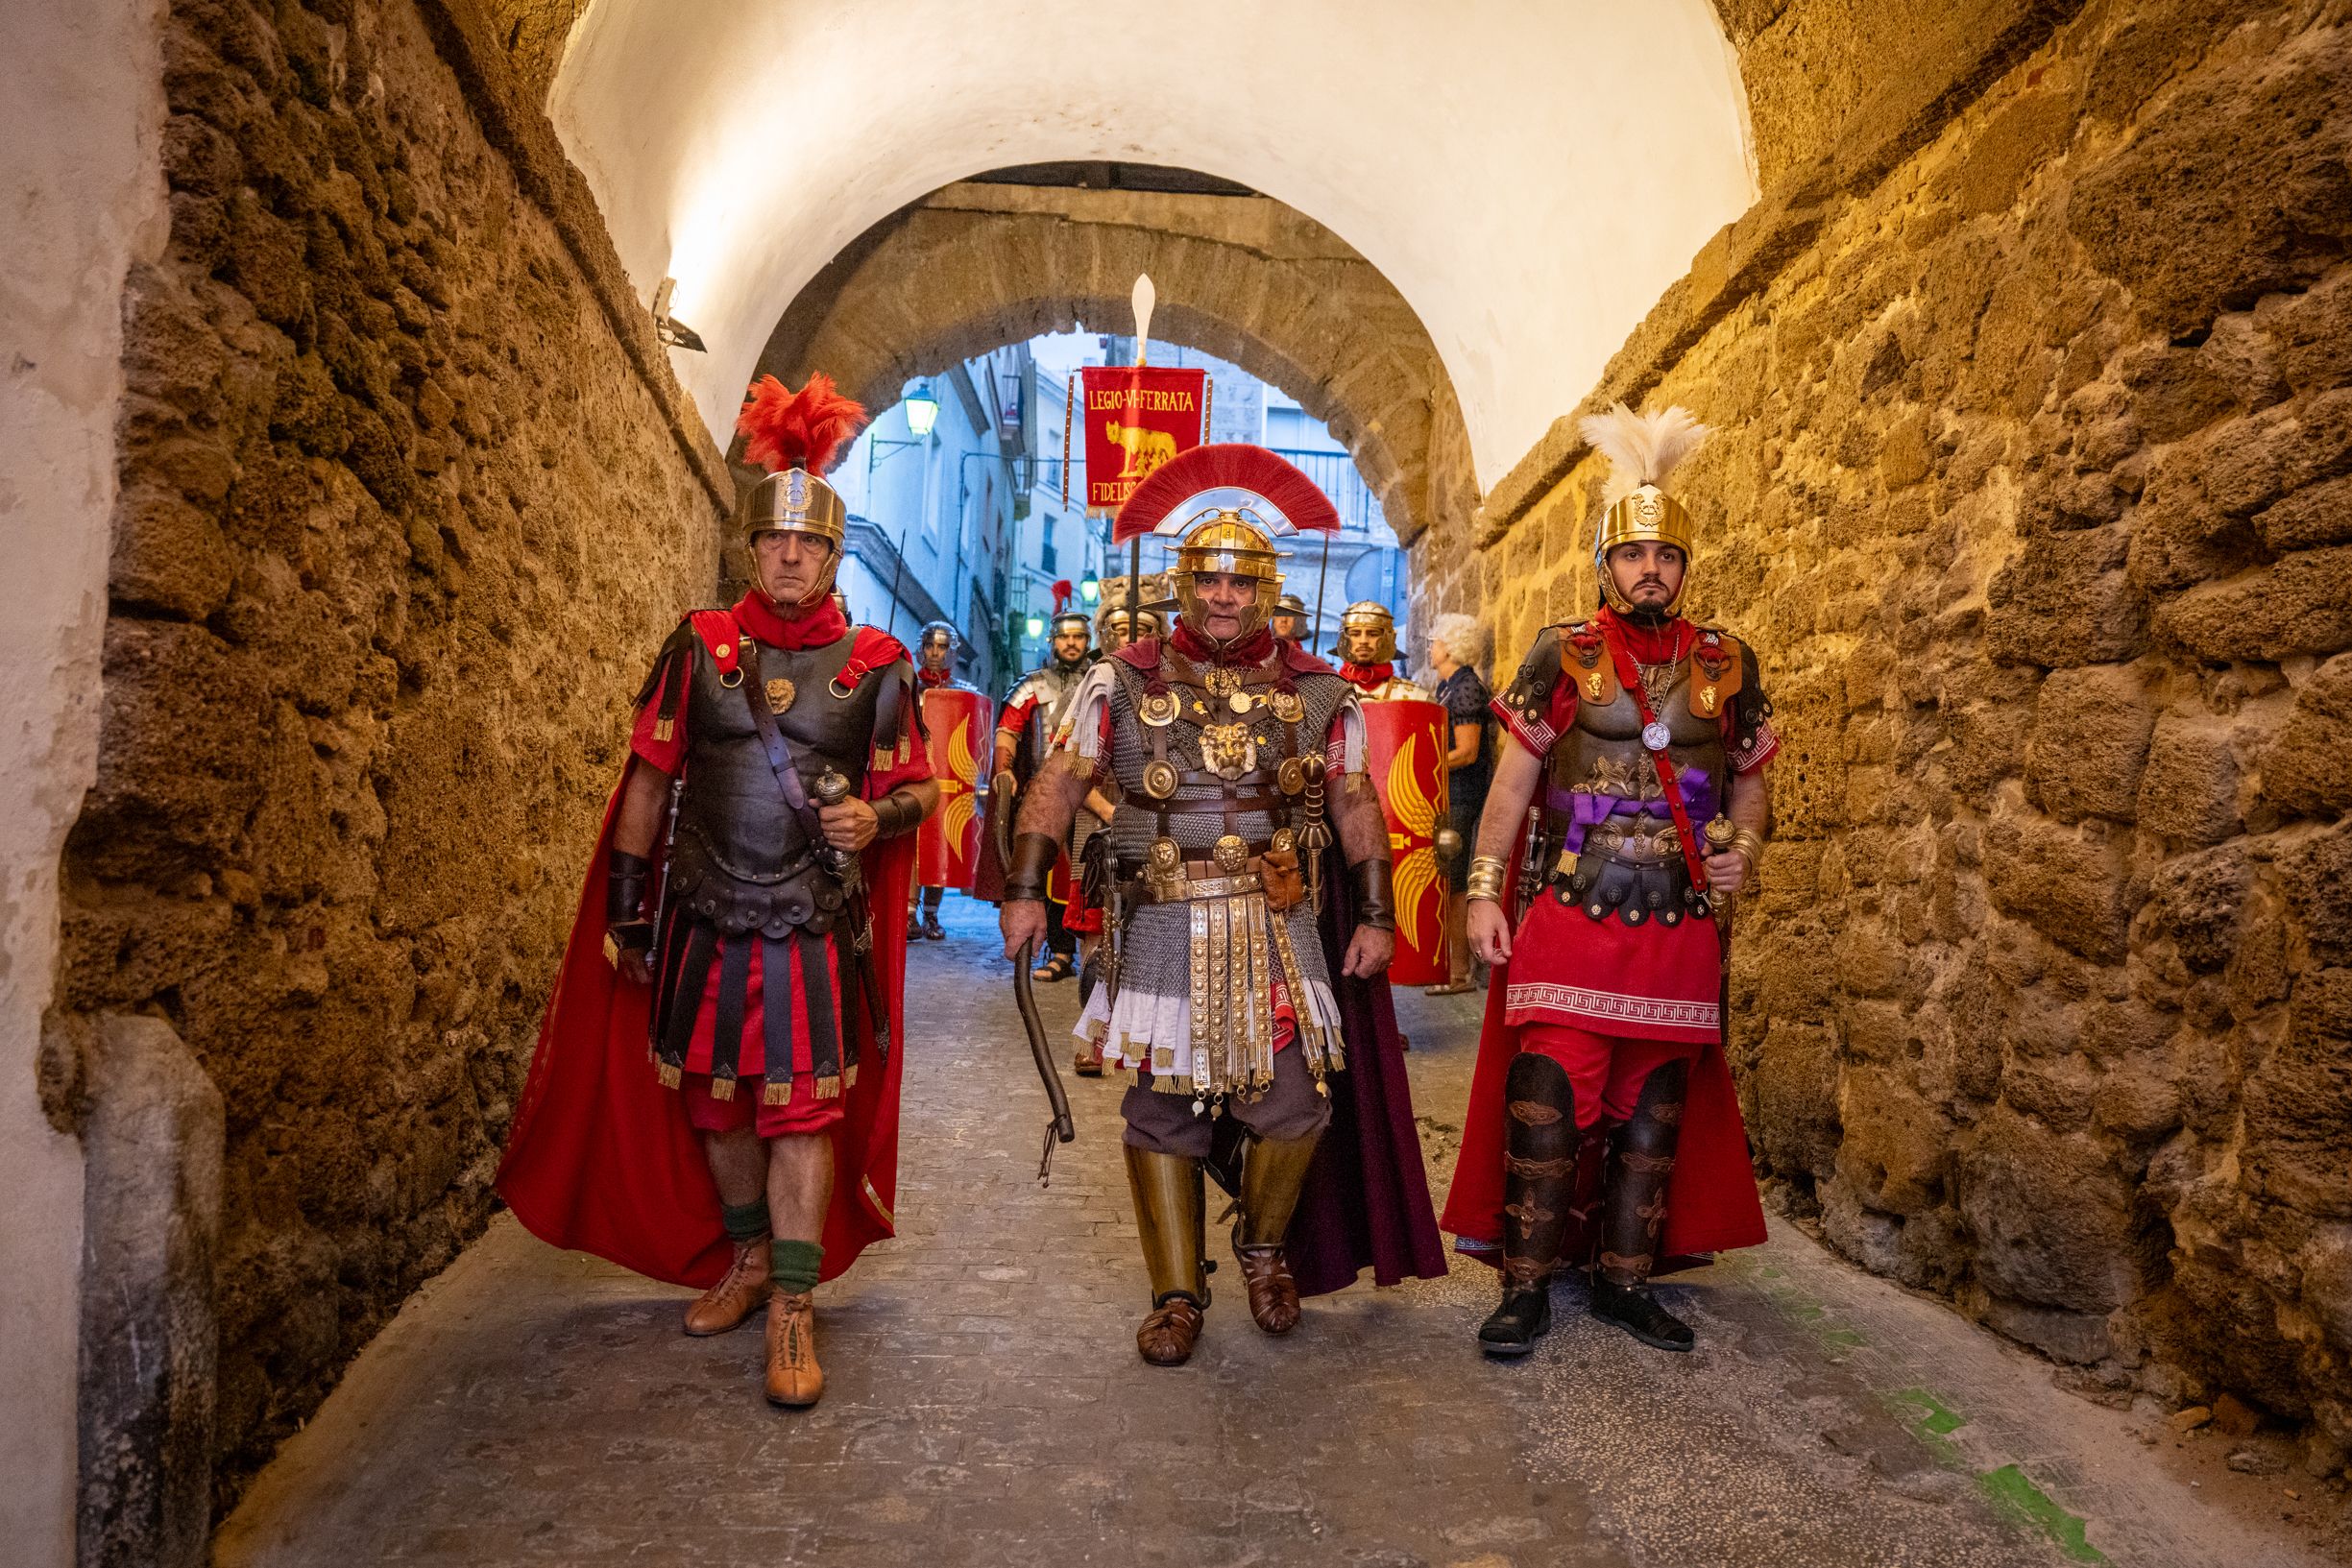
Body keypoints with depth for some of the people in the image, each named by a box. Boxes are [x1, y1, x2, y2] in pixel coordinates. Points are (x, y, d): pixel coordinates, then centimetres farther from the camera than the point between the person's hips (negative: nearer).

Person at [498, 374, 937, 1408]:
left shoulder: (873, 665, -1)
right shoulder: (700, 646, 3)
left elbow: (918, 786, 8)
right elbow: (650, 780, 6)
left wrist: (878, 818, -15)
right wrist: (625, 907, 5)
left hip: (817, 932, -2)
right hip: (704, 926, 3)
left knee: (805, 1109, -2)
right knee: (711, 1100, 13)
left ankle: (793, 1312, 8)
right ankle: (746, 1258, 36)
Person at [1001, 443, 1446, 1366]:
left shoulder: (1316, 693, 5)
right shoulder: (1124, 682, 2)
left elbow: (1355, 810, 9)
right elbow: (1059, 786, 3)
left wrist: (1375, 914, 5)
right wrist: (1025, 891, -4)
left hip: (1280, 926, 1)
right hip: (1163, 927, 0)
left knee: (1292, 1105, 0)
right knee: (1162, 1112, 5)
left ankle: (1266, 1248, 30)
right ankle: (1176, 1295, 21)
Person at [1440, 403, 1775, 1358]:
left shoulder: (1726, 664, 8)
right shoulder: (1563, 657, 0)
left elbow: (1750, 781, 17)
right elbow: (1511, 784, 0)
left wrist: (1744, 846, -4)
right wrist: (1484, 890, -7)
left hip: (1680, 933, 3)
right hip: (1567, 923, -3)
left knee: (1653, 1116, 12)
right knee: (1544, 1109, -3)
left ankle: (1625, 1281, 27)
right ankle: (1527, 1288, 12)